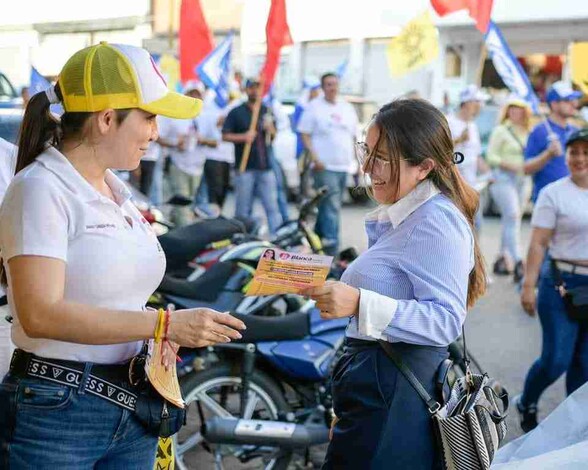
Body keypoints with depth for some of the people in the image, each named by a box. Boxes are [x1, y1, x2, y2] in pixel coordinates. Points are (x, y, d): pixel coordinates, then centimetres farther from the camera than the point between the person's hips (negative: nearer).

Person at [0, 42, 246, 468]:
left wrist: (162, 338, 3)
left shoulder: (117, 190, 13)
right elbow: (40, 314, -24)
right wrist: (165, 324, -24)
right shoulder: (40, 189, -13)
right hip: (55, 416, -7)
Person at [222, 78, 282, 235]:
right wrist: (243, 137, -16)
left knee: (272, 206, -1)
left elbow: (274, 134, 21)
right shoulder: (236, 112, 3)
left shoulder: (267, 111, 15)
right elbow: (225, 135, -1)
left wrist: (270, 129, -2)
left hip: (265, 166, 3)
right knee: (243, 209, 3)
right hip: (245, 167, -3)